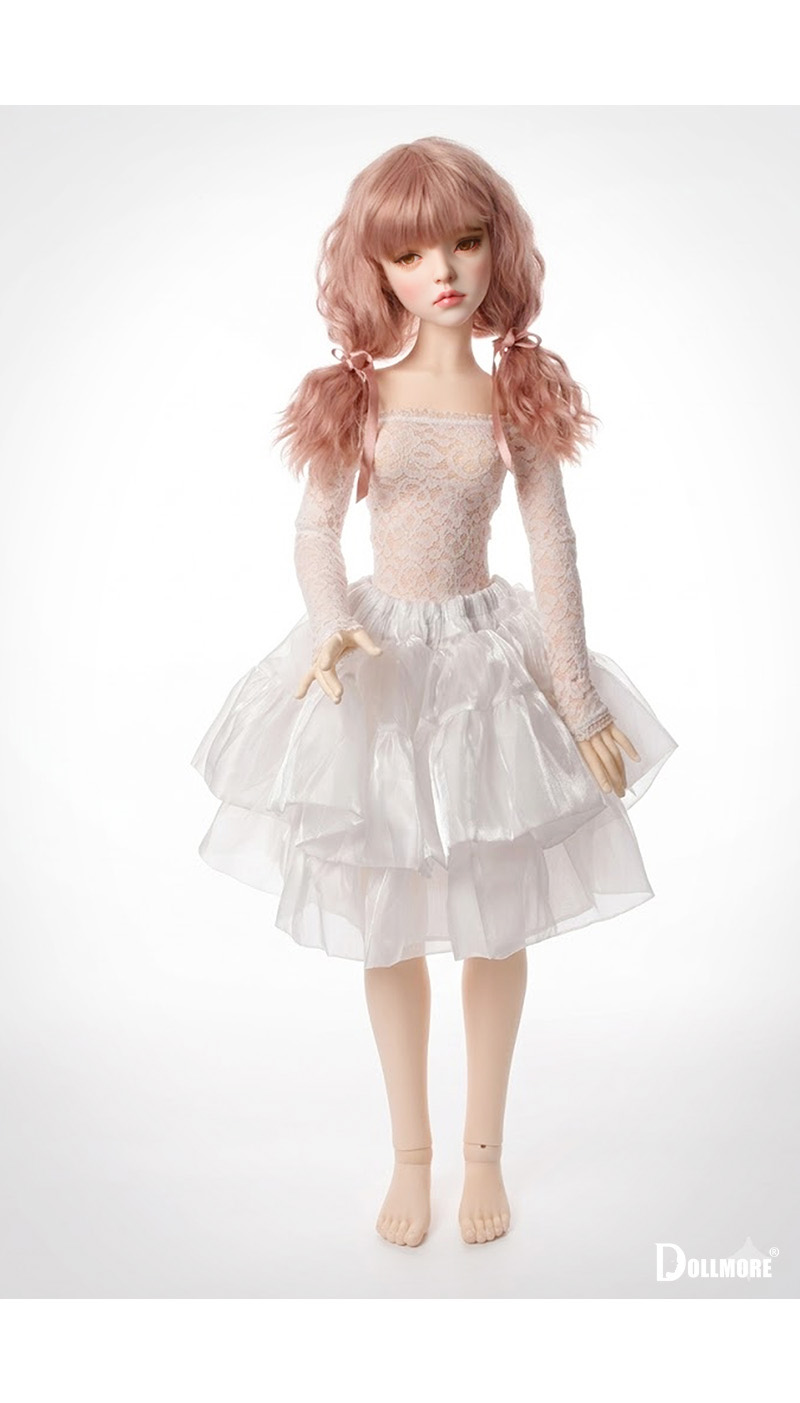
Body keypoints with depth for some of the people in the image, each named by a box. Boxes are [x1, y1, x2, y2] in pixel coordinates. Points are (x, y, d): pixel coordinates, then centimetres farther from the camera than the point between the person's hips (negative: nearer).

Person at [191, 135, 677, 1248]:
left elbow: (555, 549, -3)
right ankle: (410, 1151, 31)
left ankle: (483, 1150, 31)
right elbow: (315, 534, 0)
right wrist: (334, 626, -20)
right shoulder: (357, 395, -4)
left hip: (488, 655, 0)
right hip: (382, 659, 0)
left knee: (495, 923, 10)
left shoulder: (518, 396, -4)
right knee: (389, 927, 10)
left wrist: (578, 698, -3)